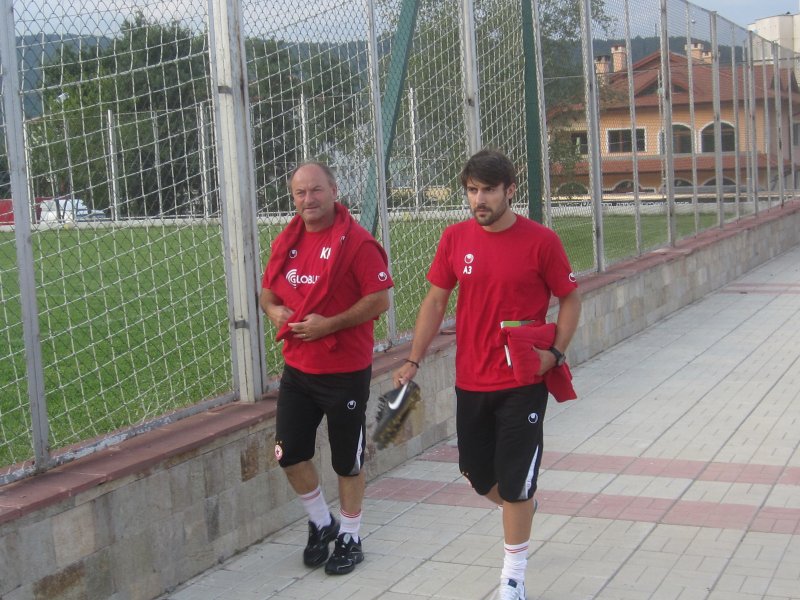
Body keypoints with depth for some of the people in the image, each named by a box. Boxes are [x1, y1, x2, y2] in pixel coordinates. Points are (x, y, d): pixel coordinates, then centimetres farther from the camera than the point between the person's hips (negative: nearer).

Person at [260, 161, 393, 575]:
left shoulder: (356, 242, -13)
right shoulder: (286, 242, 6)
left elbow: (379, 299, -17)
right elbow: (268, 291, 18)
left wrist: (329, 325, -23)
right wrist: (275, 311, -4)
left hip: (345, 371, -6)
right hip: (297, 368, 6)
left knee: (347, 461, 8)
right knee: (290, 454, 8)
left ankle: (349, 538, 27)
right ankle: (322, 523, 33)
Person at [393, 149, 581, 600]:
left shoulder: (541, 240, -10)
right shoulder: (455, 238, 0)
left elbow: (570, 298, -1)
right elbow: (436, 301, 7)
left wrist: (556, 351, -15)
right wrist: (414, 361, 2)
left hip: (523, 381, -4)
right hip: (471, 381, 4)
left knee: (515, 483, -1)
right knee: (478, 474, 15)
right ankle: (523, 507, 49)